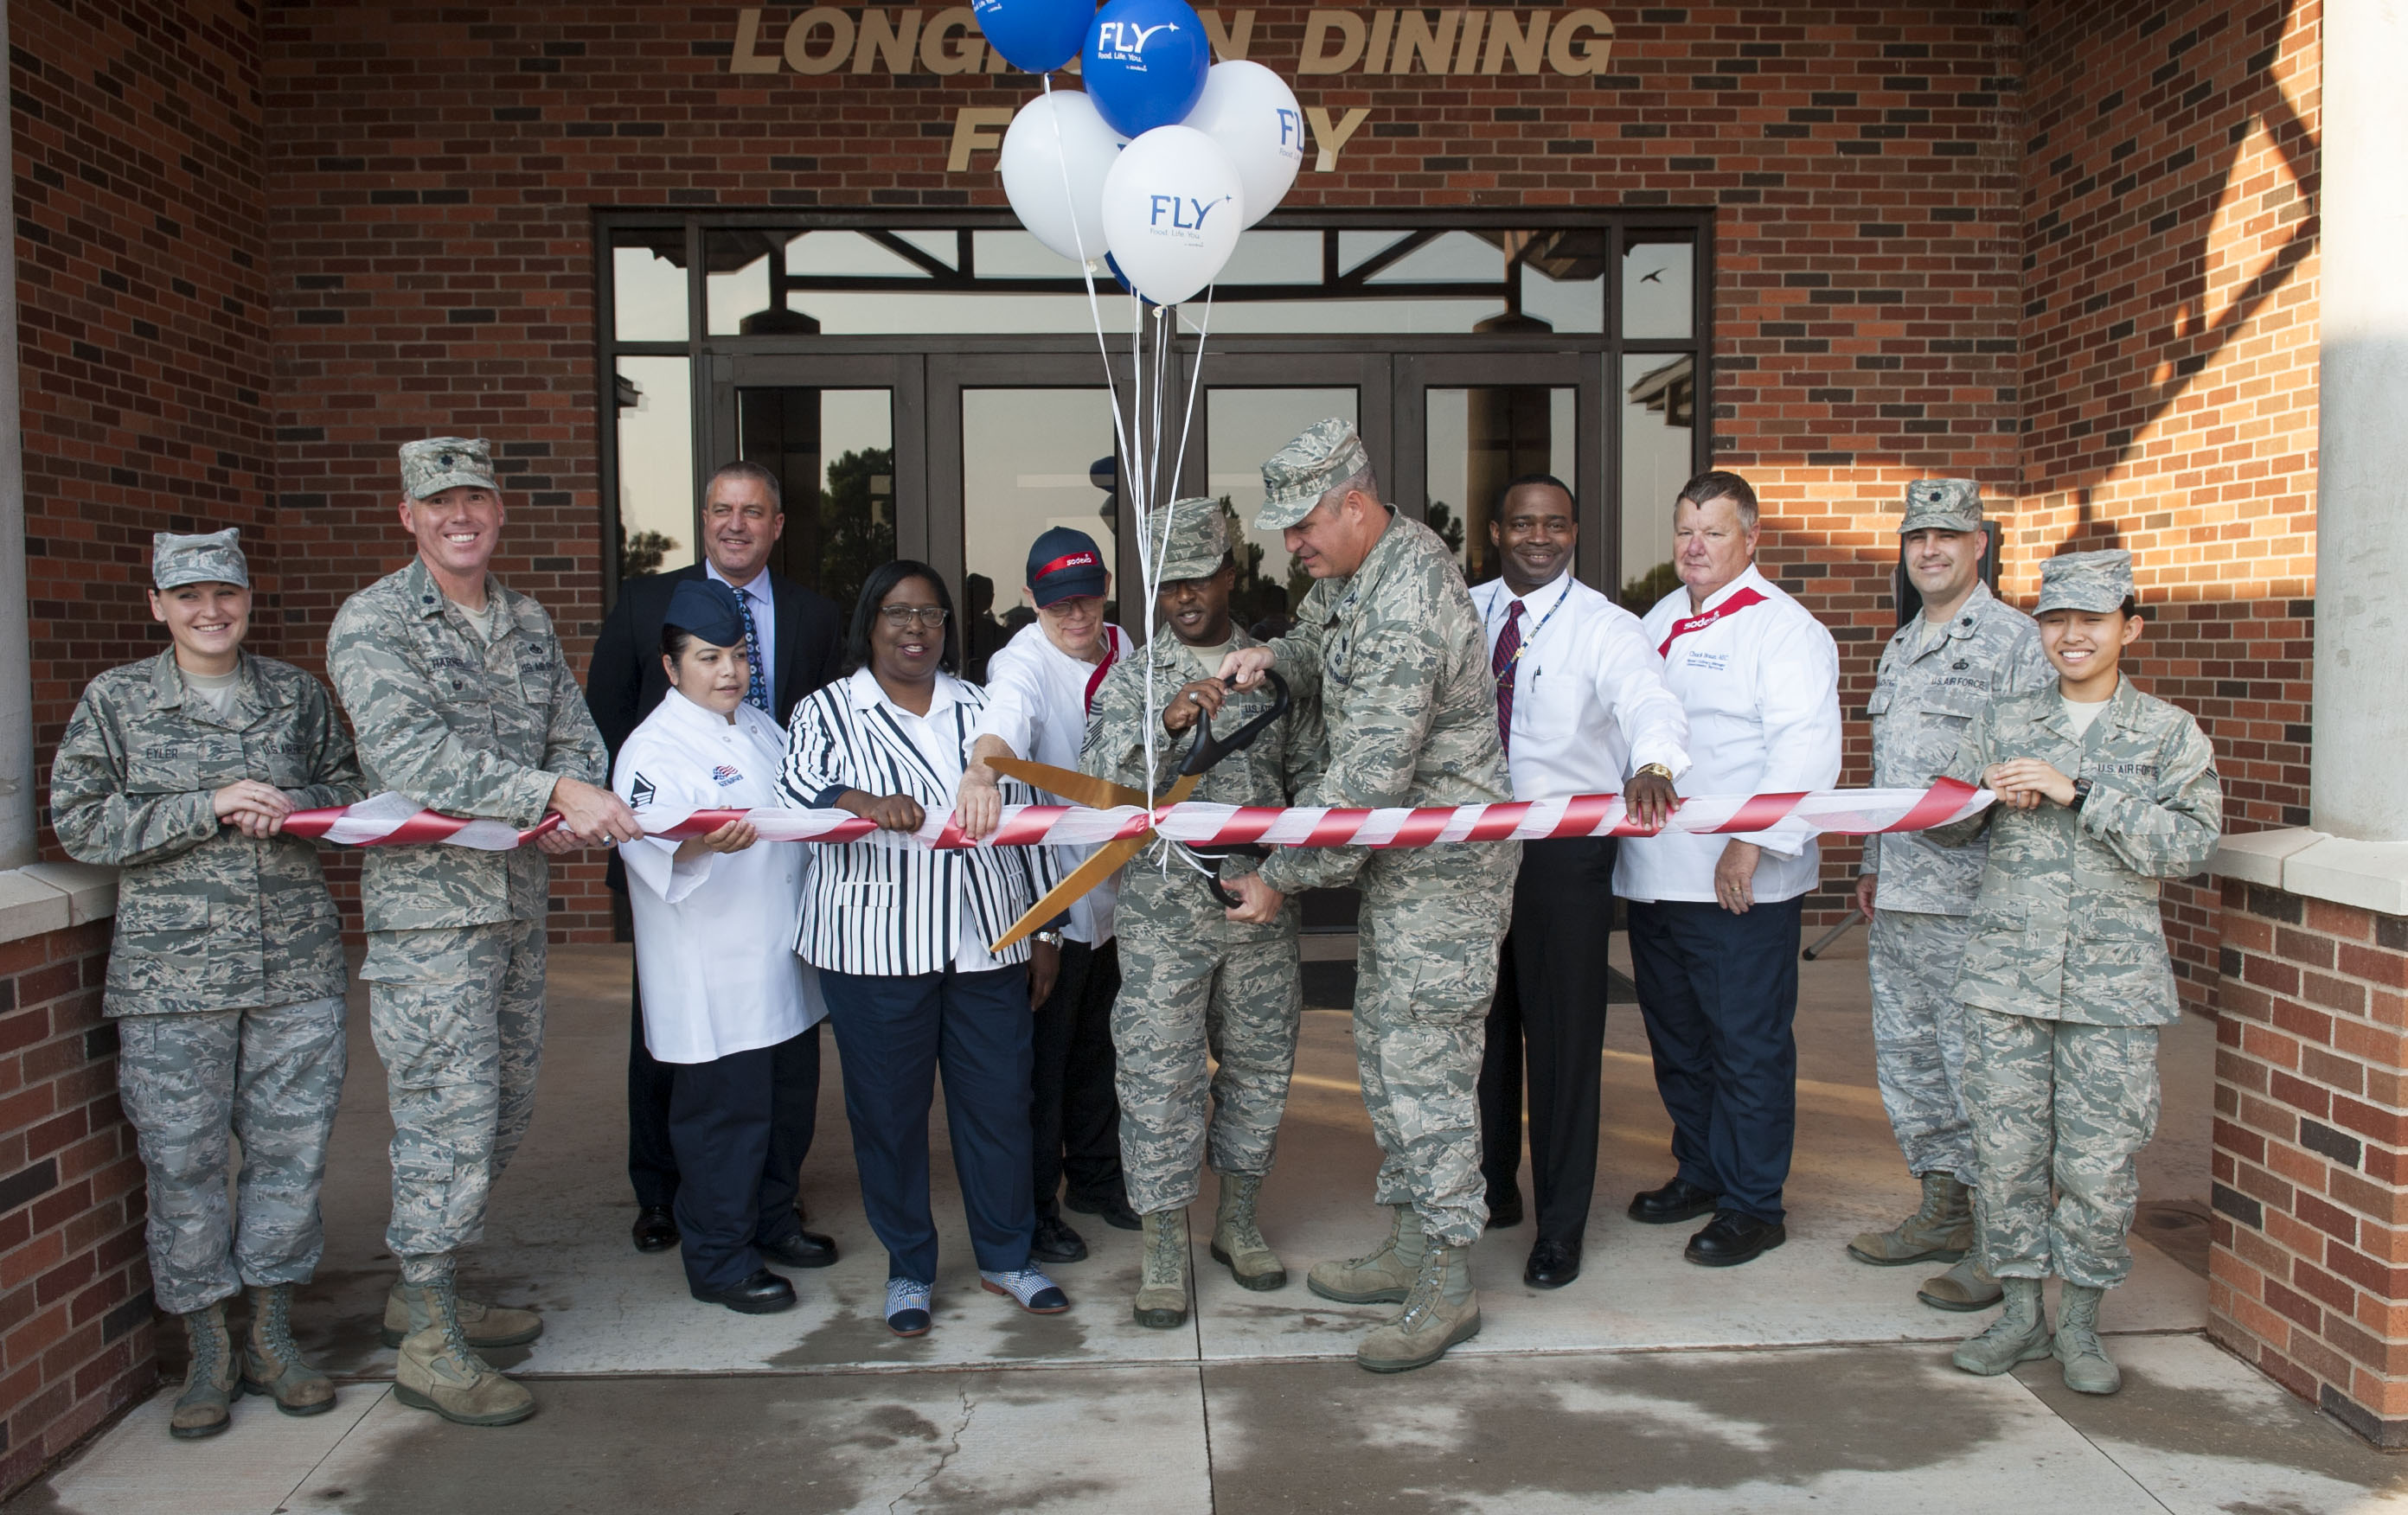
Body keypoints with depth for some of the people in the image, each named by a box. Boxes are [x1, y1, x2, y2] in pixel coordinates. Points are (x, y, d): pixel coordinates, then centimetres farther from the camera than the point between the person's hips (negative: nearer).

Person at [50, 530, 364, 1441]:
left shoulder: (296, 694, 9)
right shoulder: (114, 701, 3)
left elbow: (351, 792, 15)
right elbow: (79, 821, -2)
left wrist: (296, 807, -7)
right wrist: (208, 805, -13)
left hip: (296, 966, 2)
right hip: (170, 974, -2)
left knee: (291, 1146, 5)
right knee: (182, 1161, 3)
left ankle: (272, 1340, 21)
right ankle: (208, 1354, 19)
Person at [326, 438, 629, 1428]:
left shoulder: (528, 623, 14)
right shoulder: (371, 623, -7)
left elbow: (576, 735, 12)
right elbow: (413, 754, -21)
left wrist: (572, 812, -11)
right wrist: (554, 793, -29)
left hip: (517, 899, 7)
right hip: (427, 904, -7)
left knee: (504, 1111, 14)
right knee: (450, 1118, -6)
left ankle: (424, 1291, 31)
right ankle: (428, 1345, 6)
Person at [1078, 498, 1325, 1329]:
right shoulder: (1129, 680, 1)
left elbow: (1312, 773, 12)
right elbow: (1101, 787, -10)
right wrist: (1166, 725, -24)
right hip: (1162, 909, -2)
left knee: (1259, 1065, 12)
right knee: (1160, 1075, 0)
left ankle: (1238, 1220, 30)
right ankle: (1163, 1247, 14)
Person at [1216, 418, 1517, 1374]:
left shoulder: (1406, 608, -25)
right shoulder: (1354, 570, 6)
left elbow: (1365, 783, -27)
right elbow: (1324, 644, 28)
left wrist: (1280, 878, -17)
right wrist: (1272, 657, 4)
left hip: (1444, 869, -10)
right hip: (1399, 862, 10)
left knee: (1425, 1071, -4)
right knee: (1382, 1053, 16)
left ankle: (1448, 1290, 9)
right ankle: (1409, 1250, 29)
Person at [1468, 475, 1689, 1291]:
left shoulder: (1605, 628, -8)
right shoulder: (1462, 613, 7)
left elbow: (1651, 702, -26)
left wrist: (1652, 765, -49)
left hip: (1566, 851, -4)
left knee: (1563, 1033, 1)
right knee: (1478, 1021, 15)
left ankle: (1560, 1227, 16)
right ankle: (1490, 1190, 34)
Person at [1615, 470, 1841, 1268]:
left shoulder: (1783, 628, -9)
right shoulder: (1660, 621, 15)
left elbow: (1807, 748, -19)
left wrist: (1752, 843, -25)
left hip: (1741, 884, -8)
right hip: (1654, 873, 8)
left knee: (1747, 1045, 1)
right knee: (1676, 1038, 17)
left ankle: (1753, 1205, 13)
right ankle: (1700, 1173, 33)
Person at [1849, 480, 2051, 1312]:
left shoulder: (2015, 638, -6)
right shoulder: (1901, 645, 19)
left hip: (1971, 899, -8)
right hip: (1897, 897, 8)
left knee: (1976, 1064, -4)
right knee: (1905, 1056, 13)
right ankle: (1942, 1211, 26)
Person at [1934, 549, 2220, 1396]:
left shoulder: (2169, 734, 3)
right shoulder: (2003, 722, 10)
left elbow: (2190, 844, -9)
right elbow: (1944, 826, 12)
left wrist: (2078, 793, -16)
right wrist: (1987, 795, -9)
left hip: (2113, 984, -2)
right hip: (2006, 972, 2)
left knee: (2099, 1160, 1)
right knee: (2005, 1148, 5)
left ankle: (2080, 1322, 19)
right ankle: (2021, 1311, 20)